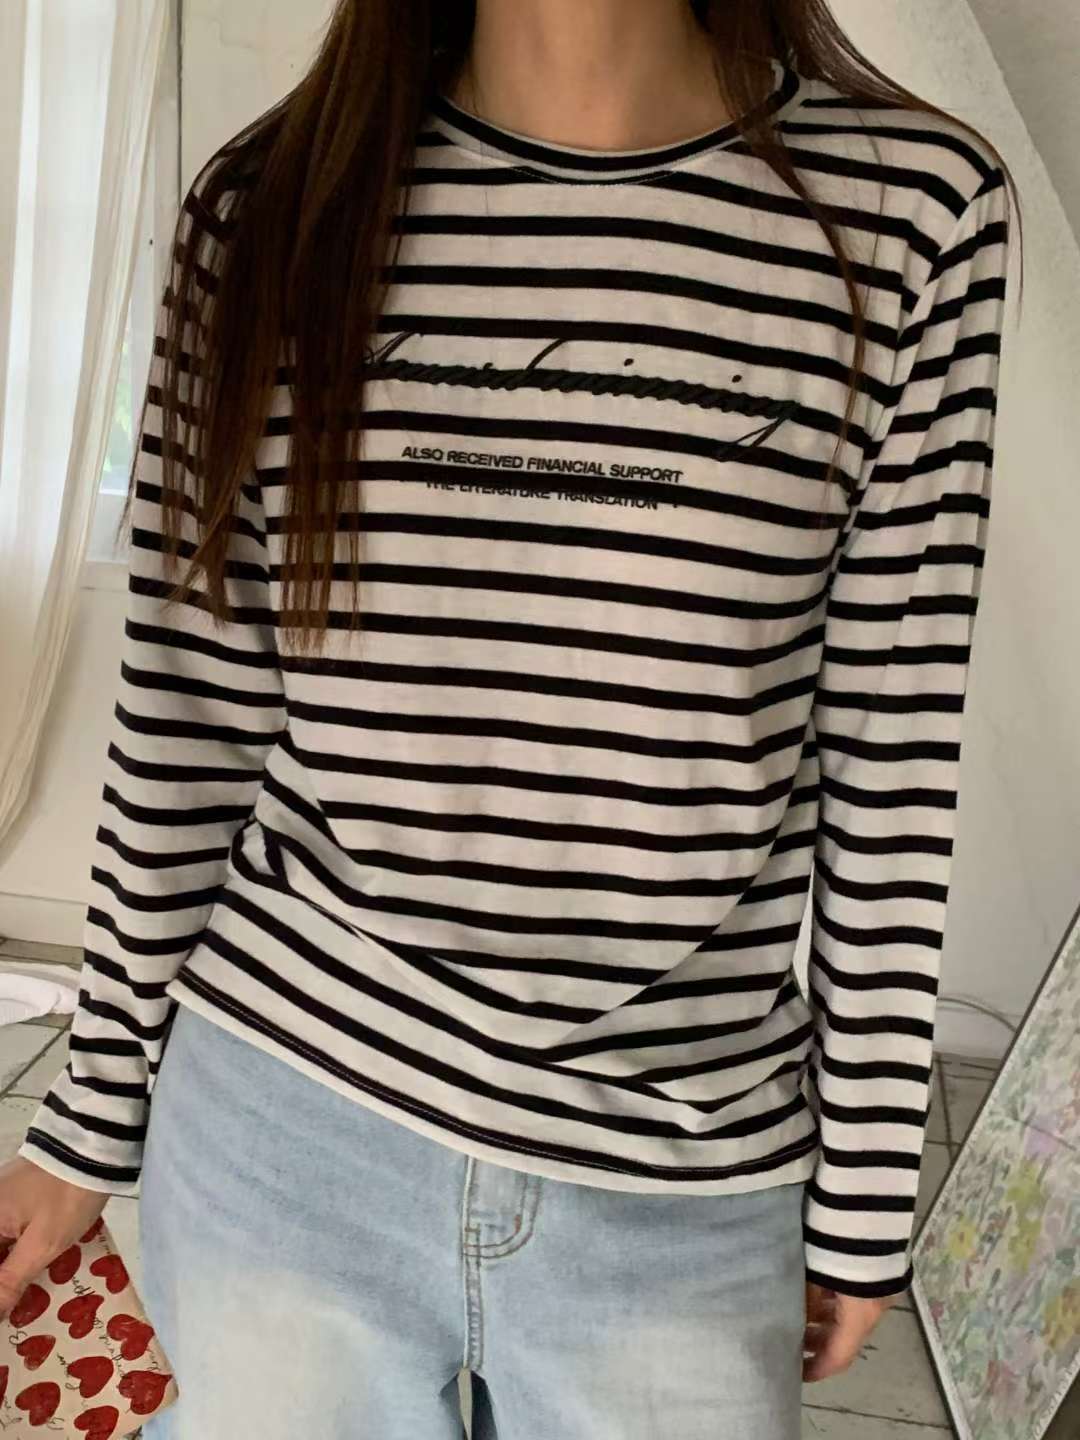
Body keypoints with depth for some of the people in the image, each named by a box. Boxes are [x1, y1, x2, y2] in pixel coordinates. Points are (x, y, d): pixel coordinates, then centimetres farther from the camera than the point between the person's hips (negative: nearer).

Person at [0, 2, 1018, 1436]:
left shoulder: (917, 203, -5)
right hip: (281, 1121, 2)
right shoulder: (272, 201, -2)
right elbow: (186, 708, 2)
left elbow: (892, 743, -3)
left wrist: (867, 1182, 4)